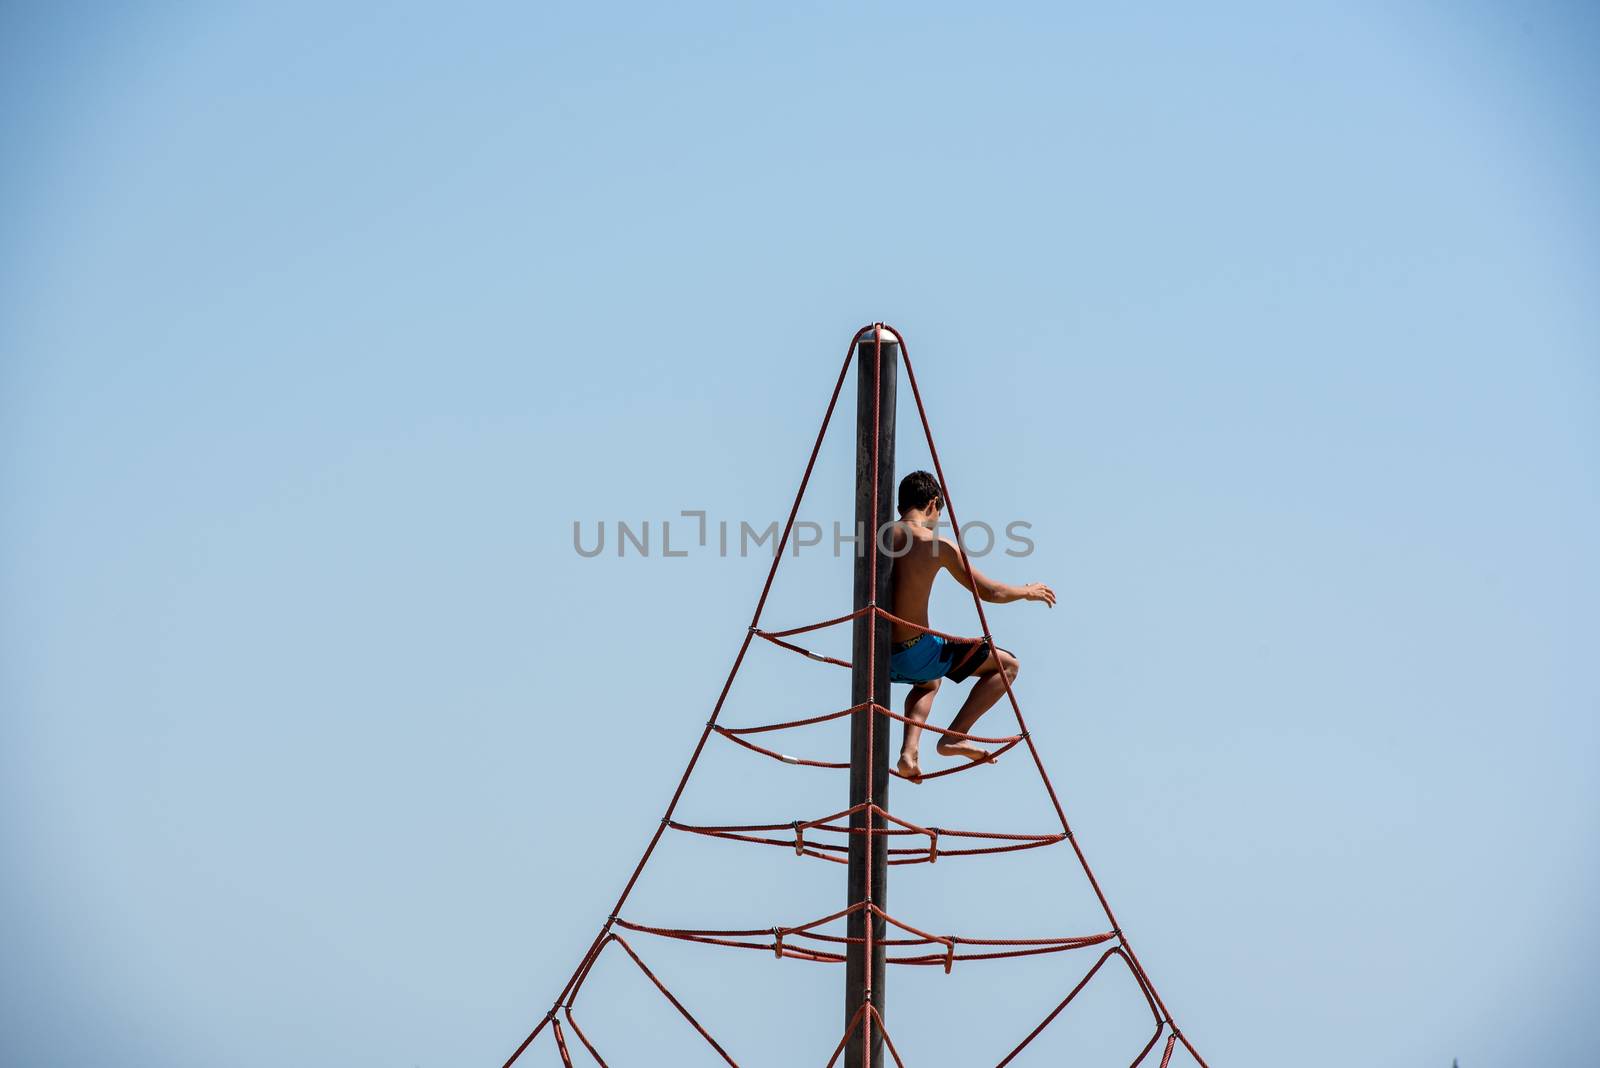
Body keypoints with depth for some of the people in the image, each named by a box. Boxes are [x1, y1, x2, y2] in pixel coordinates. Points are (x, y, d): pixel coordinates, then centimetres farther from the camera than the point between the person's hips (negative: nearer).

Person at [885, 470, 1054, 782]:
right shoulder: (938, 544, -10)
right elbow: (989, 592, -2)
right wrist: (1027, 592, 17)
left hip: (879, 656, 6)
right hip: (915, 652, -6)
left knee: (928, 683, 39)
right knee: (1006, 665, 10)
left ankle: (909, 750, 15)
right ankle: (953, 738, 3)